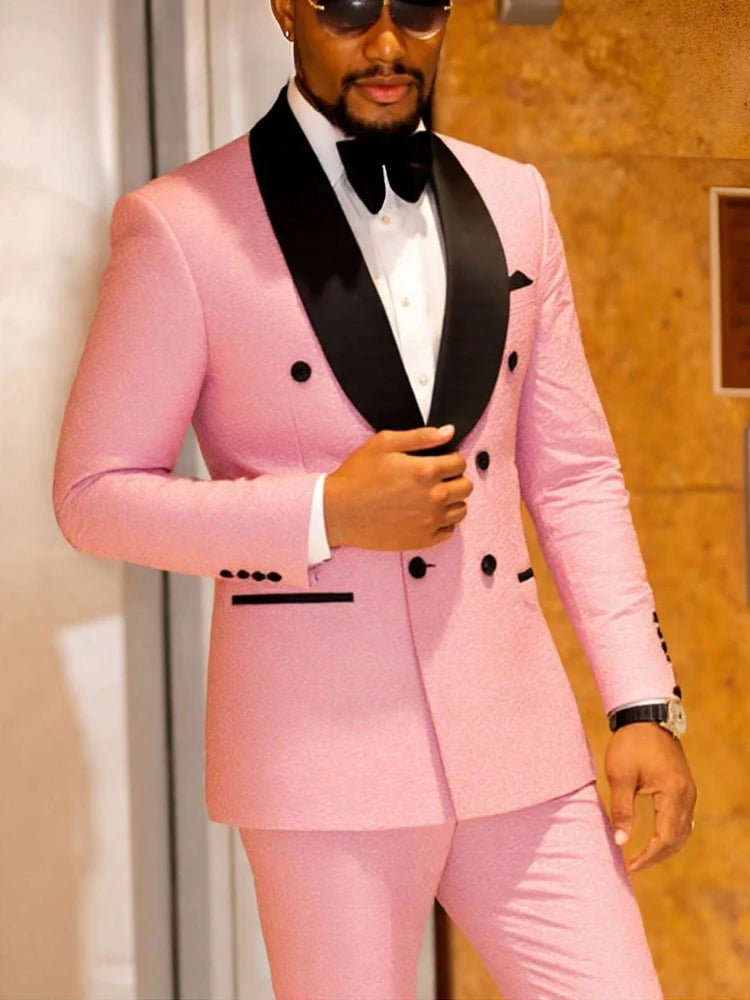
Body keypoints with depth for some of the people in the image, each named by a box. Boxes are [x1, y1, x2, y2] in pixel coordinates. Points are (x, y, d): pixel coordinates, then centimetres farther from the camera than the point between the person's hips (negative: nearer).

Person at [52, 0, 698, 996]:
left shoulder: (513, 201, 9)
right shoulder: (182, 226, -7)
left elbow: (574, 473, 11)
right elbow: (93, 494, -4)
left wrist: (645, 705, 4)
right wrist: (329, 513, -16)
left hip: (514, 736, 4)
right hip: (323, 752, -4)